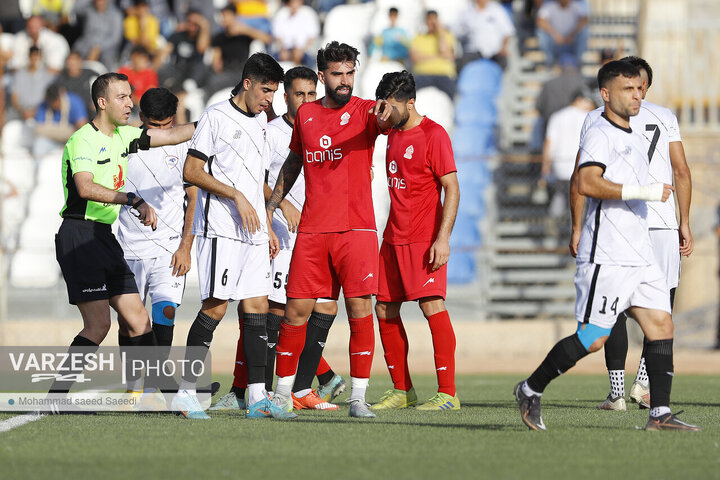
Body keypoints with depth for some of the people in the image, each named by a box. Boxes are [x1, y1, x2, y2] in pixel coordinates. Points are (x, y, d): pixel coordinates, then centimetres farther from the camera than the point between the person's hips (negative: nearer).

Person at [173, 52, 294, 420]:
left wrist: (268, 226, 21)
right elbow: (192, 172, -10)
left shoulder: (260, 121, 17)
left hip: (253, 230, 7)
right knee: (215, 306, -10)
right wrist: (237, 197, -15)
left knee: (257, 306, 2)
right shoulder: (216, 117, -6)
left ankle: (257, 398, 2)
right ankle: (185, 392, -3)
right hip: (220, 228, -7)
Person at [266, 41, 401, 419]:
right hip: (312, 230, 3)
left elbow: (391, 119, -23)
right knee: (296, 309, 1)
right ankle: (283, 391, 12)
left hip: (356, 228, -3)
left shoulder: (365, 112, 0)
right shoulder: (305, 115, 11)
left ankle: (358, 395, -2)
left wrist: (388, 113, -46)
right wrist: (271, 206, 19)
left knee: (360, 309, -8)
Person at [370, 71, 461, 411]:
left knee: (432, 306, -15)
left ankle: (447, 393, -15)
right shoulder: (393, 134, 14)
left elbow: (452, 189, -14)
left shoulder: (433, 135, -10)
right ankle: (402, 390, 18)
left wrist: (442, 238, -21)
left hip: (425, 240, -8)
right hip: (393, 239, 8)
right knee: (385, 311, 7)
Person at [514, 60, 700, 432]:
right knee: (592, 337, -8)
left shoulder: (633, 138, 20)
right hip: (606, 257, -9)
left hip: (640, 256, 9)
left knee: (661, 326, -2)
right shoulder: (600, 134, -10)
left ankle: (660, 413, -2)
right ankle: (531, 390, 8)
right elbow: (587, 184, -25)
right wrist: (643, 192, -24)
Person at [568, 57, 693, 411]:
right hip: (661, 224, 0)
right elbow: (681, 172, 7)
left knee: (614, 310, 4)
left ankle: (617, 392, -1)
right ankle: (644, 382, -4)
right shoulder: (664, 118, 9)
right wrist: (685, 223, 12)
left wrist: (577, 227, 5)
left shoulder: (596, 120, 6)